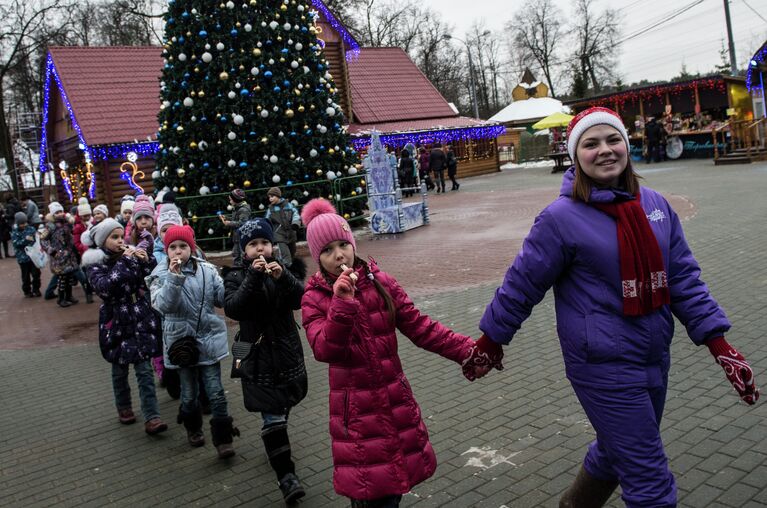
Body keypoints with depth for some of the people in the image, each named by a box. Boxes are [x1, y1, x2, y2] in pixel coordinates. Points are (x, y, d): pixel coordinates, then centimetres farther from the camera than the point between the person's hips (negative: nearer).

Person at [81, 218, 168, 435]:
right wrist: (124, 262, -23)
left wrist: (147, 261, -11)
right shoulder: (95, 263, -5)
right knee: (120, 369, 13)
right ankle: (124, 408, 35)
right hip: (116, 322, -2)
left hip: (140, 320, 2)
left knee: (144, 369, -2)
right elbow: (104, 286, -24)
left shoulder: (132, 255, 4)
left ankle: (151, 417, -2)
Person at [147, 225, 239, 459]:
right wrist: (174, 277, -30)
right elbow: (163, 305, -21)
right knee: (189, 392, 15)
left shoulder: (207, 270, -2)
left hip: (209, 338, 0)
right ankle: (193, 428, 41)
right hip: (182, 341, 0)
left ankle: (223, 439, 13)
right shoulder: (161, 275, -5)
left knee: (216, 392, 0)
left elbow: (222, 298, 0)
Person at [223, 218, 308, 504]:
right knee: (272, 418, -9)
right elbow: (232, 309, -21)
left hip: (287, 352, 3)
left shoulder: (283, 269, 2)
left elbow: (301, 300, -14)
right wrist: (253, 277, -28)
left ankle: (276, 447, 45)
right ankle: (286, 475, -3)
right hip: (258, 357, -3)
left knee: (283, 408, 19)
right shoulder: (236, 276, -3)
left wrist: (284, 277, -30)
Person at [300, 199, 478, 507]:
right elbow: (325, 351, -22)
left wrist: (465, 349, -13)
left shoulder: (380, 283, -2)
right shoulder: (315, 299, -8)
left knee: (397, 477, 17)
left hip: (396, 400, 3)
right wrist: (342, 303, -32)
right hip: (356, 409, -3)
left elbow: (419, 327, -3)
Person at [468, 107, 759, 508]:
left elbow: (683, 278, 4)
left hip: (655, 358, 6)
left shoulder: (655, 205, 1)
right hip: (604, 366, -6)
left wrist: (719, 344, -2)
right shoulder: (561, 218, -16)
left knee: (616, 451, 25)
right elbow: (521, 284, -8)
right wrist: (490, 342, 1)